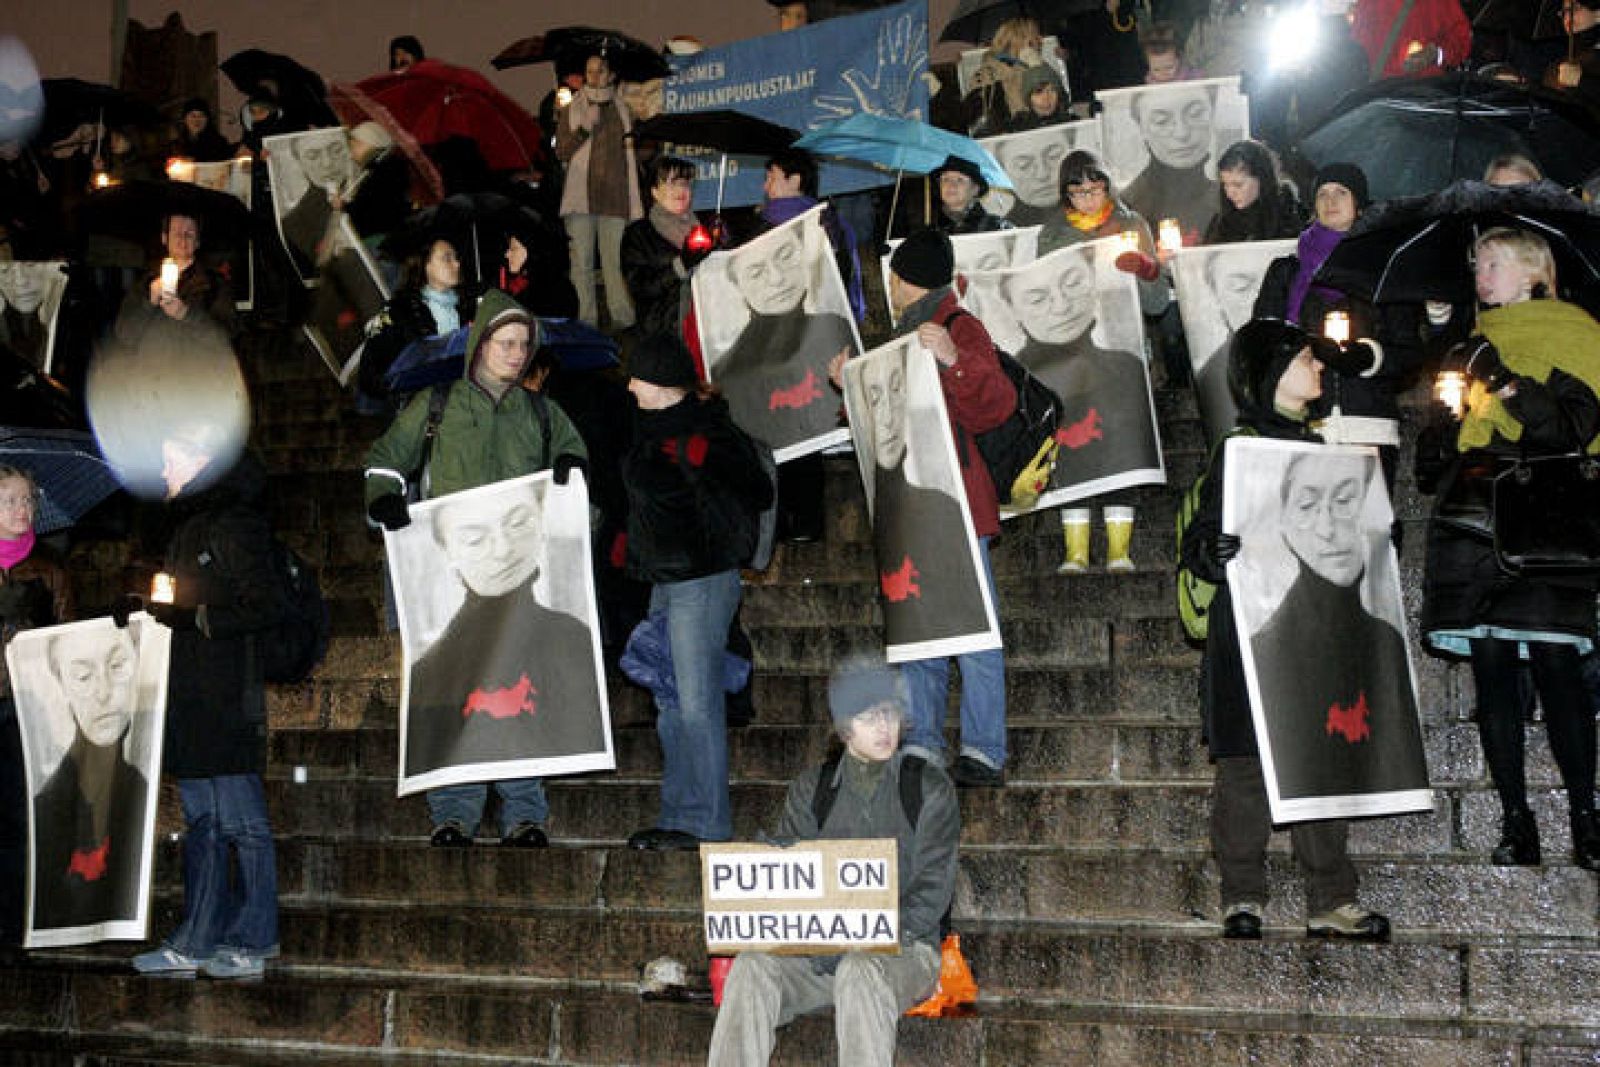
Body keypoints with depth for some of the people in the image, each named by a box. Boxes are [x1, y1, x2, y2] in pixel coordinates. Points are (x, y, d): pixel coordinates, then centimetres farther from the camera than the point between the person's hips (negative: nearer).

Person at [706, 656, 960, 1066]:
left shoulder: (929, 788, 6)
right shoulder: (810, 789, 13)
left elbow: (933, 886, -2)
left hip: (903, 948, -2)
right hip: (818, 951, 2)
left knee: (860, 970, -37)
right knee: (753, 966, -28)